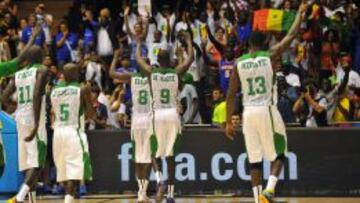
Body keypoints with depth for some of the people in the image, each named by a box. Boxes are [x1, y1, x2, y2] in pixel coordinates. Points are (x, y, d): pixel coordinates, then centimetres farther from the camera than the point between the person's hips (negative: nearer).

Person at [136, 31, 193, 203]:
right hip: (173, 114, 1)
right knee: (170, 154, 3)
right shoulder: (176, 72, -1)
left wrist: (139, 43, 31)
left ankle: (159, 181, -18)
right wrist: (188, 40, 24)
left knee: (157, 153, 10)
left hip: (158, 114, -1)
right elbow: (191, 58, 12)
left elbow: (138, 59, 15)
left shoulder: (151, 72, -1)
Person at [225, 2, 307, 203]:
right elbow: (291, 36, 5)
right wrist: (300, 13, 18)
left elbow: (231, 94, 3)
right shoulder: (270, 56, -3)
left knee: (255, 160, 8)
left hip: (249, 113, 3)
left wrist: (229, 122, 8)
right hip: (268, 111, -3)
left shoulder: (239, 63, 4)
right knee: (279, 155, 7)